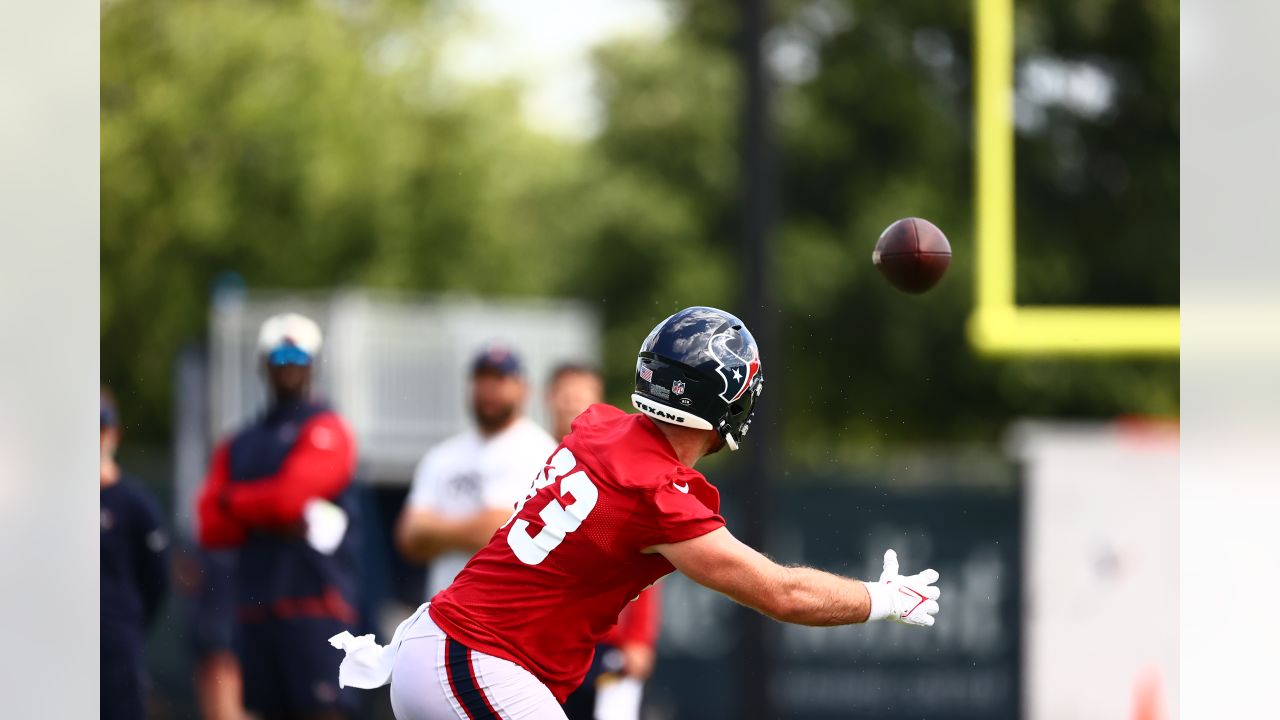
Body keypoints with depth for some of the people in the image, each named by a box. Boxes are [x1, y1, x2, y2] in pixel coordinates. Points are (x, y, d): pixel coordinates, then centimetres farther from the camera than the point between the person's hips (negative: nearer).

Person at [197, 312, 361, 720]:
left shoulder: (325, 431, 0)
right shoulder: (239, 446, 19)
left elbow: (290, 495, -14)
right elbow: (211, 528, 8)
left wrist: (234, 500, 5)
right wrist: (272, 521, -8)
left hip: (315, 602, -6)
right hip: (256, 606, 6)